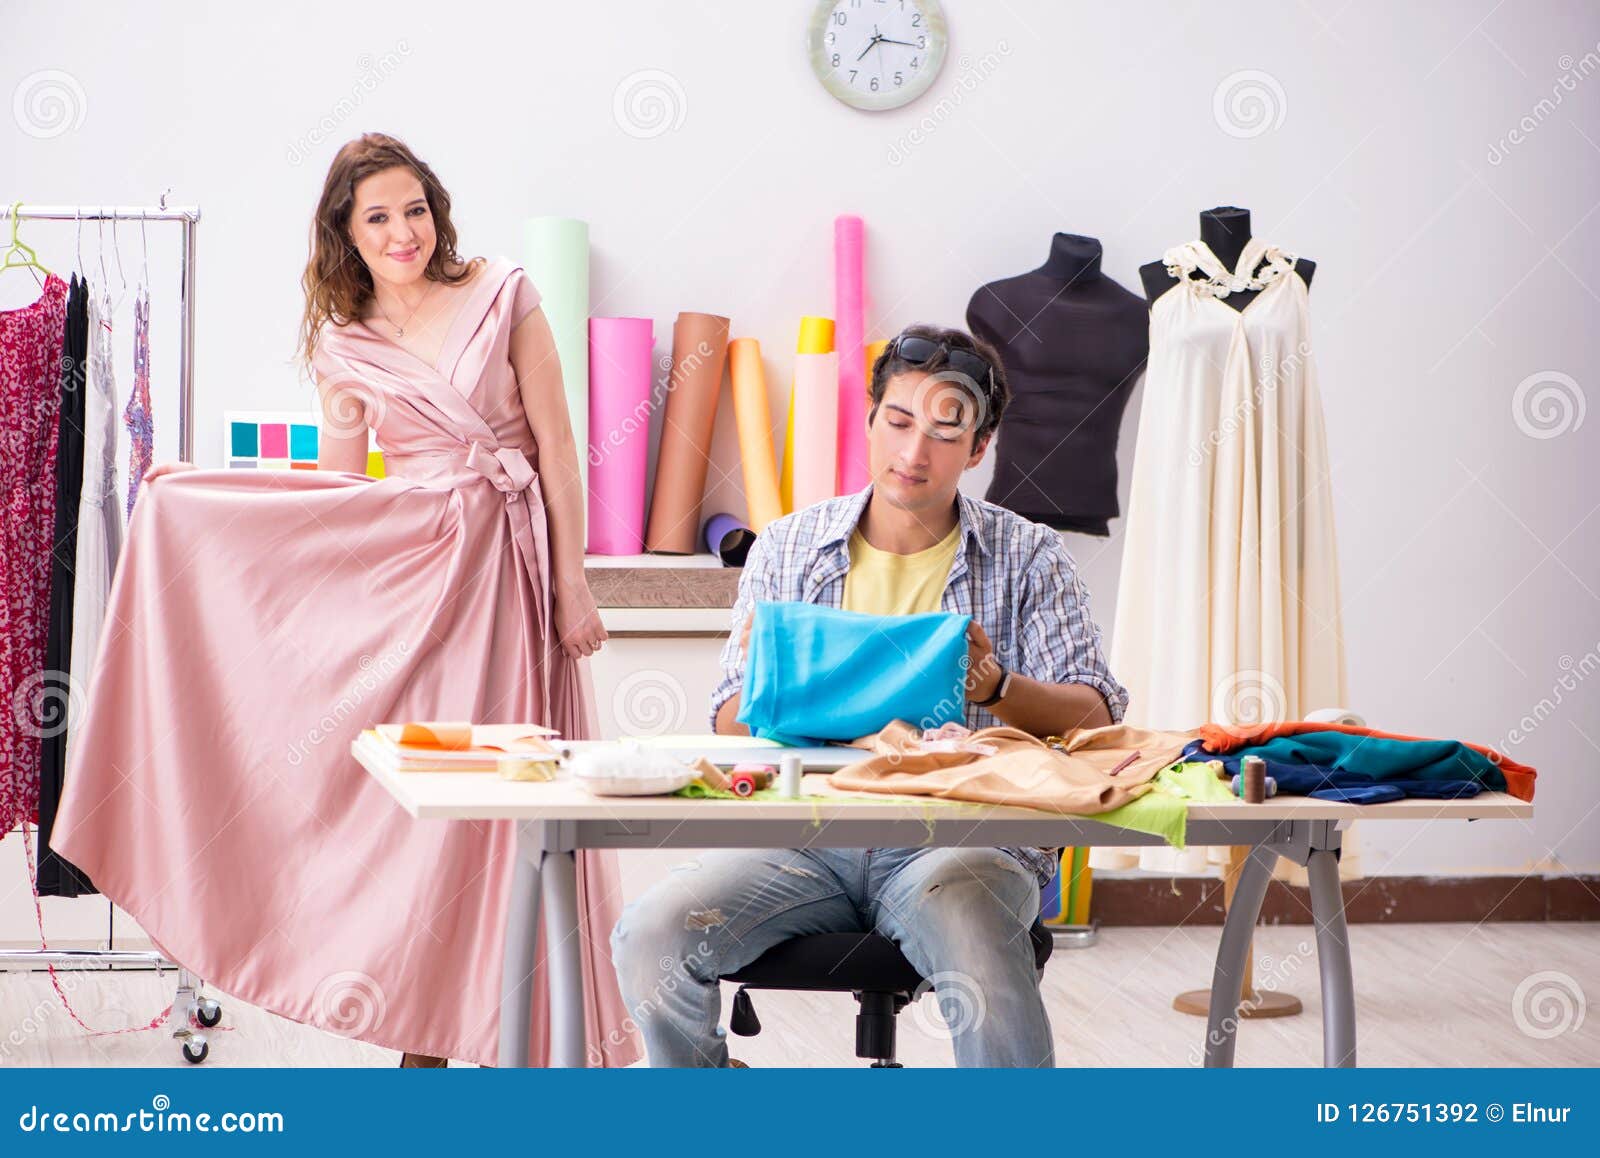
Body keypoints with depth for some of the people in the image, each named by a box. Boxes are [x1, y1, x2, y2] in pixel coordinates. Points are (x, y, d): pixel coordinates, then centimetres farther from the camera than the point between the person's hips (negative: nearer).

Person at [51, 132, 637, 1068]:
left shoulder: (503, 296, 0)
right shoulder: (343, 342, 8)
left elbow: (557, 446, -1)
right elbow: (338, 485, 10)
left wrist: (572, 583, -4)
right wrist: (193, 489, 5)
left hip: (508, 565, -2)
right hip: (409, 568, 2)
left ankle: (533, 1024, 8)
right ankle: (428, 1024, 9)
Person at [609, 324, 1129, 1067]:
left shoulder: (1028, 559, 9)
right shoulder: (788, 547, 13)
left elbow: (1096, 716, 0)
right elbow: (730, 728, 9)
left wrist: (994, 688, -19)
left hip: (961, 833, -2)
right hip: (808, 832, 3)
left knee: (986, 975, -35)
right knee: (649, 936, -21)